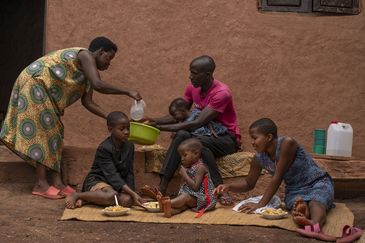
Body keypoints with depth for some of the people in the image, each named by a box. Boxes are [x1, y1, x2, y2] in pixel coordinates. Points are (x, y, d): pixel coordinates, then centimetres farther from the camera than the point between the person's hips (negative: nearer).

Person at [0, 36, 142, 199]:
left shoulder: (88, 71, 14)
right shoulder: (85, 55, -15)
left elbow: (87, 102, 8)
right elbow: (98, 85, -30)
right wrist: (128, 92, -23)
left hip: (45, 92, 10)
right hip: (34, 83, -10)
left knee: (53, 132, 6)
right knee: (42, 131, -11)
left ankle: (56, 181, 5)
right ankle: (41, 184, -10)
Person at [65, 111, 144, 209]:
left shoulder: (129, 146, 3)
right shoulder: (104, 148, -18)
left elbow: (129, 173, 6)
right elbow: (112, 175, -25)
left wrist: (131, 192, -10)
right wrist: (132, 193, -33)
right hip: (96, 181, -7)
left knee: (127, 200, -28)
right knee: (112, 196, -40)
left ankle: (87, 199, -16)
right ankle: (76, 195, -18)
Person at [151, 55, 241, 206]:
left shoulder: (222, 93, -22)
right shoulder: (192, 88, 2)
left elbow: (197, 123, -28)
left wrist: (162, 127, -28)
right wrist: (153, 122, -9)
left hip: (227, 139, -6)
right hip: (206, 134, 6)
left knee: (198, 142, -37)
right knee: (182, 135, -27)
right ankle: (162, 187, -35)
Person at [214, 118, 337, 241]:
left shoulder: (287, 143, -23)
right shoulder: (259, 158, -4)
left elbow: (277, 178, -22)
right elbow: (248, 183, 10)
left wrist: (261, 205, -20)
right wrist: (229, 186, -10)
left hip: (318, 182, -4)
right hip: (295, 190, 4)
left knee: (315, 203, -39)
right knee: (298, 204, -34)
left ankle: (315, 225, -71)